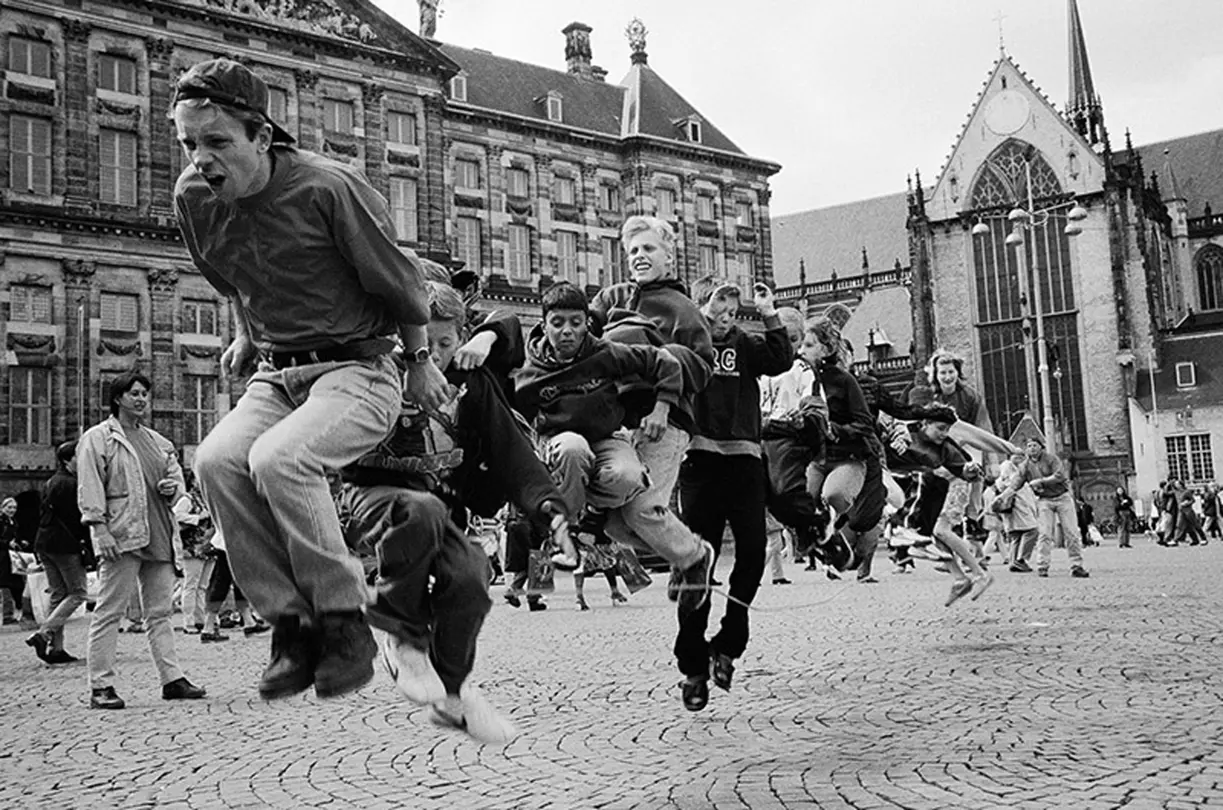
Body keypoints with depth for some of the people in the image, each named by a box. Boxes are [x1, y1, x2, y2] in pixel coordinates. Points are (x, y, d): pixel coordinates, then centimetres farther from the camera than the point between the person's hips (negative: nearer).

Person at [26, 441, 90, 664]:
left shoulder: (49, 483, 16)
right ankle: (43, 634, -13)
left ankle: (55, 648, 11)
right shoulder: (71, 484, -12)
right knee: (79, 592, -2)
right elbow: (79, 518, -14)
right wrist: (88, 541, -6)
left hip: (43, 543, 9)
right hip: (65, 545, -9)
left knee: (57, 594, 12)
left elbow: (44, 514, 18)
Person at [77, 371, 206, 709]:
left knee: (160, 612, 8)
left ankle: (172, 678, 11)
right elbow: (89, 488, -6)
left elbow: (176, 479, 28)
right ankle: (101, 686, 0)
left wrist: (175, 486, 4)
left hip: (159, 536, 7)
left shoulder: (158, 442, 20)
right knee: (109, 612, -4)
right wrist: (100, 529, -15)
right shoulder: (97, 438, 1)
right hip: (121, 536, -6)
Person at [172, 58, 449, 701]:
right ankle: (289, 624, -13)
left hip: (356, 371, -6)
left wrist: (420, 362, 6)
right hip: (275, 377, 6)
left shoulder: (327, 188, -17)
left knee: (277, 459, -32)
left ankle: (344, 622, -15)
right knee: (217, 459, -24)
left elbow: (397, 279, -4)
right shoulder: (193, 197, 1)